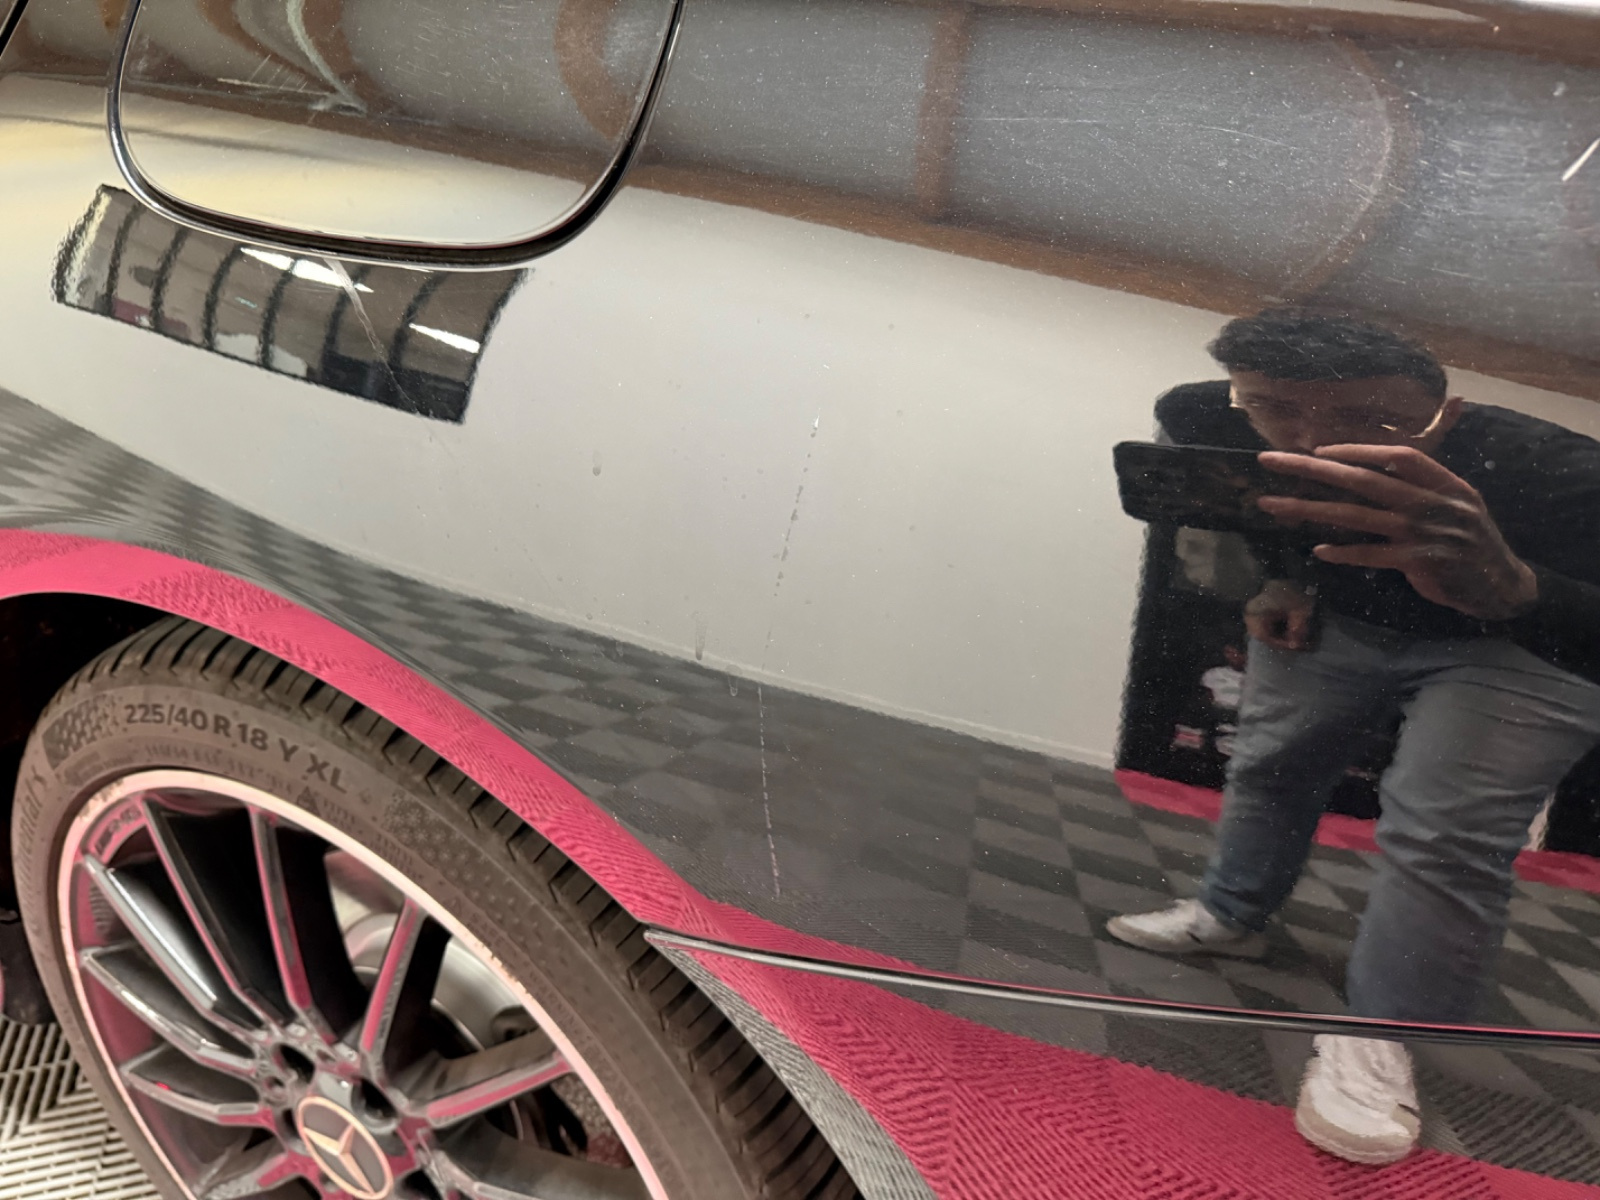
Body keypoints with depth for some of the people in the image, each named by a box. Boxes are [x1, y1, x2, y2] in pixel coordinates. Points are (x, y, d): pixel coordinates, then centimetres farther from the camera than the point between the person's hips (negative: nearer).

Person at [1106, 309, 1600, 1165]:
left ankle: (1376, 1036, 2)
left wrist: (1507, 590, -69)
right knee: (1269, 765, 13)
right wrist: (1282, 578, -10)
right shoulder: (1212, 422, -26)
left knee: (1445, 837, -13)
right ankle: (1230, 917, 34)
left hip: (1521, 643, -4)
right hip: (1335, 617, 5)